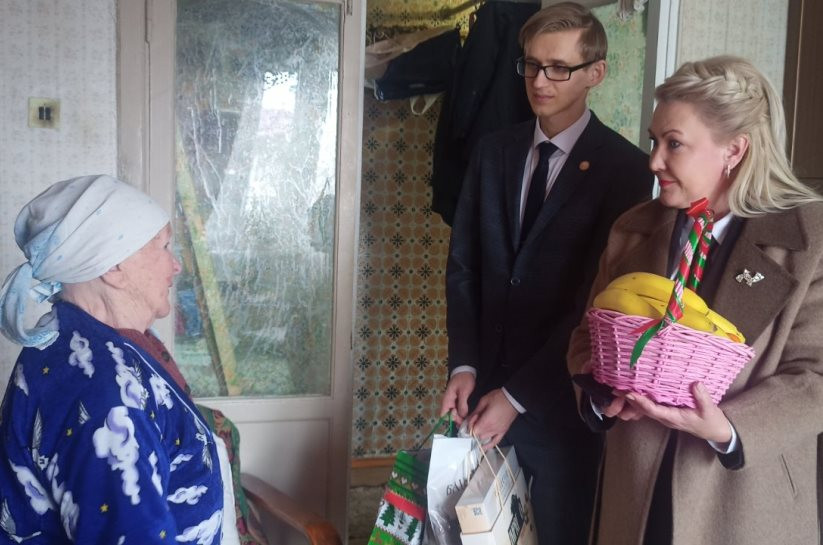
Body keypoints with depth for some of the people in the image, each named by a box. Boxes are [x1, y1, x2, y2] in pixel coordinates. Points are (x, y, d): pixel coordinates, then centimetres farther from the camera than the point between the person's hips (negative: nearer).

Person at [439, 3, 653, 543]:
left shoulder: (625, 167, -9)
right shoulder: (494, 152, 7)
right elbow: (463, 265, 7)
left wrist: (518, 395, -13)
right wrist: (464, 366, -5)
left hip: (561, 398, -4)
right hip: (486, 385, 4)